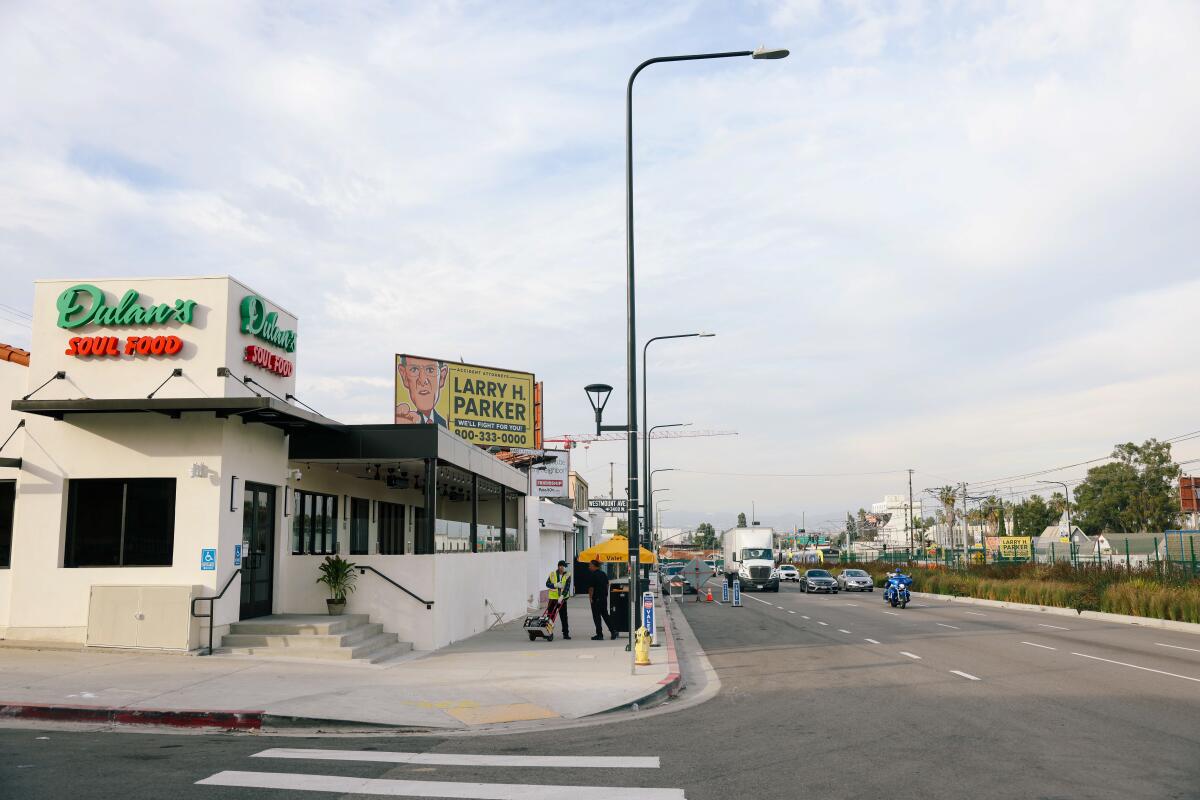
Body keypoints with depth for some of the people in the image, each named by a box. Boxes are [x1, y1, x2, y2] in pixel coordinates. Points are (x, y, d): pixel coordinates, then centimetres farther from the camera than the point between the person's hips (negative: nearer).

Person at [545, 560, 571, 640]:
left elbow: (567, 587, -12)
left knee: (564, 617, 1)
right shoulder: (552, 574, 4)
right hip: (552, 598, 1)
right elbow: (547, 583, -2)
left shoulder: (567, 576, -2)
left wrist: (562, 596, -25)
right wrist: (556, 585, -19)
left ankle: (566, 633, 7)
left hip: (562, 599, -1)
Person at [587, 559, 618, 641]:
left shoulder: (593, 575, -14)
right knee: (605, 615, 15)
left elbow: (591, 588, -17)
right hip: (604, 597, 8)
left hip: (596, 599, -8)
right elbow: (607, 585, 16)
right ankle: (613, 631, 10)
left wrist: (590, 597, -9)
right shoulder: (603, 573, 10)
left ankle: (599, 635, 2)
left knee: (596, 616, 0)